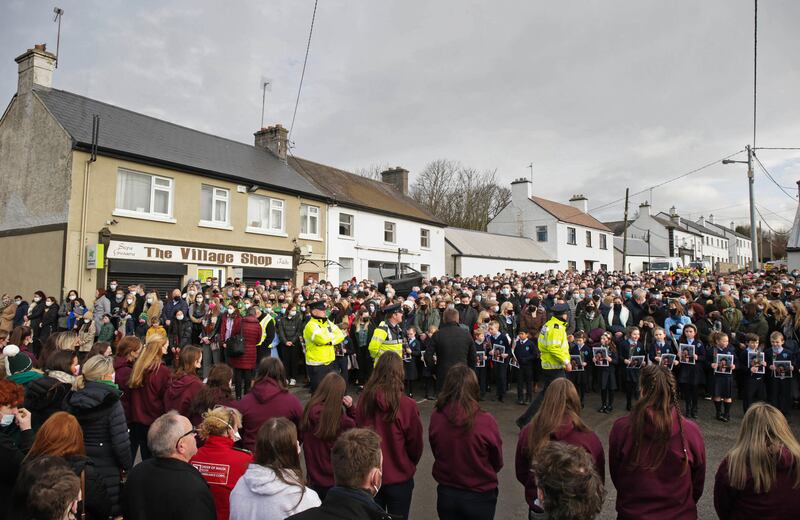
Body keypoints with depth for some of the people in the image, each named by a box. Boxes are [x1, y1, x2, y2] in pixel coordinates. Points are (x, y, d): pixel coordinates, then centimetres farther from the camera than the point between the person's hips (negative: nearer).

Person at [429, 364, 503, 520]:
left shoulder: (436, 417, -18)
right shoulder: (485, 421, -24)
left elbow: (436, 453, -1)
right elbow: (498, 463, -8)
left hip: (446, 494, 2)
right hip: (479, 497, -2)